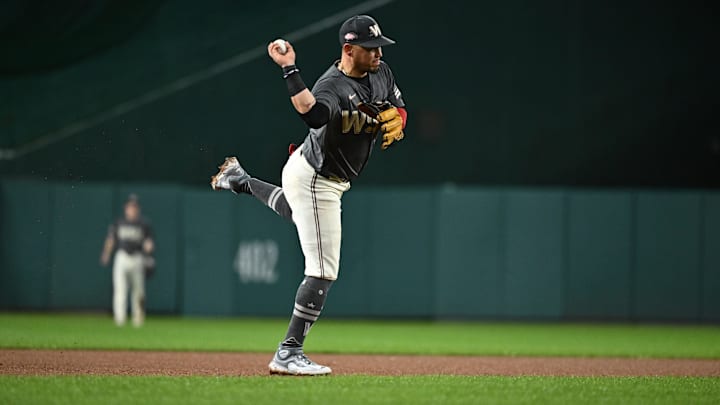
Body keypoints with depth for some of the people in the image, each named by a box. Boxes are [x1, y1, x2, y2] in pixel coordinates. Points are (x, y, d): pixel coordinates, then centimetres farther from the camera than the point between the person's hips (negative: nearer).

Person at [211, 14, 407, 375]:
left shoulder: (381, 74, -3)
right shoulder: (332, 86, -30)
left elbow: (399, 109, 10)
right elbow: (314, 115, -52)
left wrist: (396, 122, -13)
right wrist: (289, 70, -54)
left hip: (331, 180, 9)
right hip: (314, 181, -9)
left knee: (299, 213, 43)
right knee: (323, 272, -11)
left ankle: (240, 180, 58)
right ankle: (287, 354, -7)